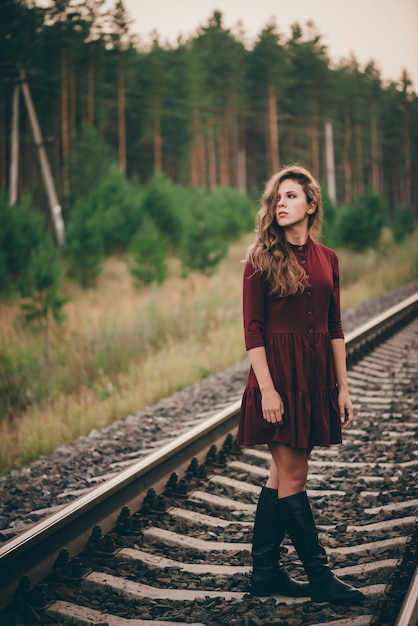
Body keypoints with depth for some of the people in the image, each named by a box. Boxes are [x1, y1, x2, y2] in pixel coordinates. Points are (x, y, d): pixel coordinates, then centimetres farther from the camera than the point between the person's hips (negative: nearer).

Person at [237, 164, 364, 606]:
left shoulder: (326, 259, 9)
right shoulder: (262, 258, -5)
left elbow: (335, 328, 11)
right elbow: (252, 328, -9)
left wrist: (343, 387, 7)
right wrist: (266, 387, -16)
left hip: (316, 374, 5)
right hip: (279, 372, -5)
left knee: (281, 474, 11)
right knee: (292, 476, -3)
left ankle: (265, 571, 19)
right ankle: (319, 576, 5)